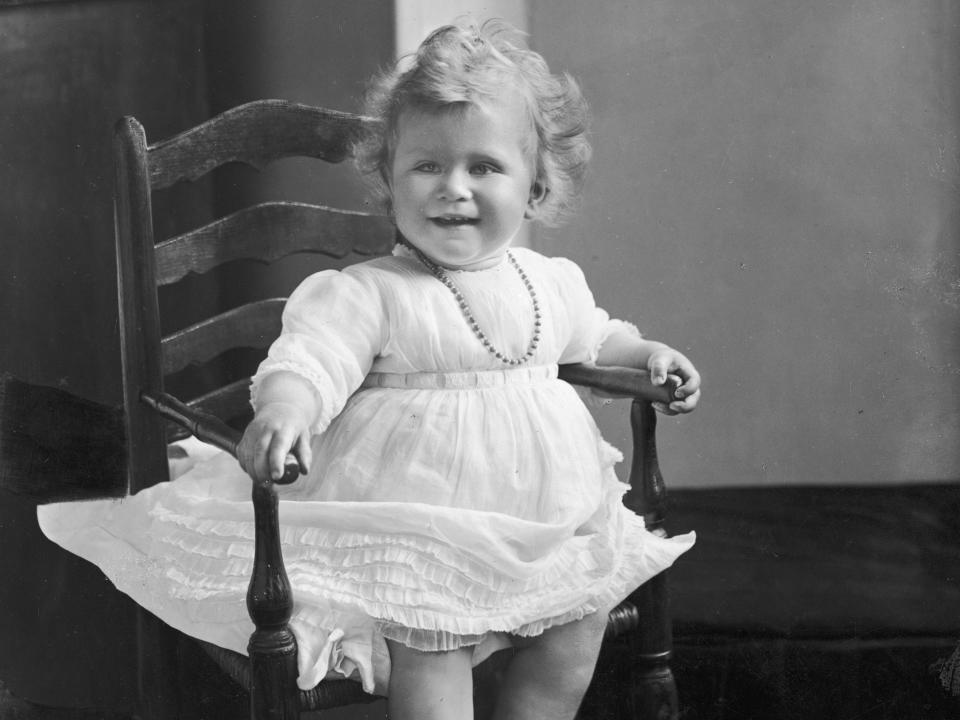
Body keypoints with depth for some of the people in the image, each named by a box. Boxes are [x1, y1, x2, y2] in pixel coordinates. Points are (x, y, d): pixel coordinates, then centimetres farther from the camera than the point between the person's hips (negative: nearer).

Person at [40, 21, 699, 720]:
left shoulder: (554, 282, 9)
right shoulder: (369, 294, -12)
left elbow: (591, 337, 31)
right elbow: (309, 359, -26)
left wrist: (649, 353, 17)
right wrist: (282, 411, -46)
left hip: (549, 527, 6)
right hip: (422, 543, -6)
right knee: (430, 663, -19)